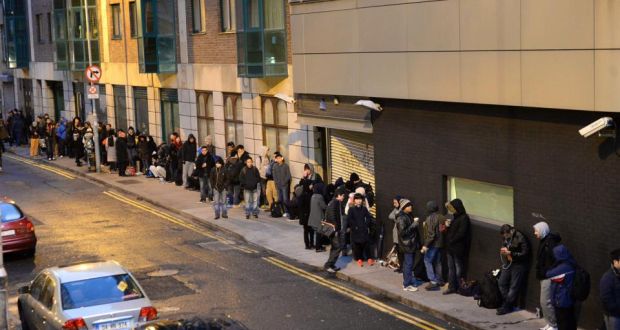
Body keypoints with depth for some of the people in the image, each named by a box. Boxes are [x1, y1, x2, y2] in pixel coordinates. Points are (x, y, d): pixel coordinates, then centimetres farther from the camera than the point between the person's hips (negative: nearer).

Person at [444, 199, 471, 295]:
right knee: (451, 267, 11)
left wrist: (451, 241, -14)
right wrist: (447, 225, -2)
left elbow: (461, 233, -20)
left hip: (458, 248, -9)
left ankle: (459, 288, 9)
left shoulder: (464, 218, -15)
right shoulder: (455, 217, 12)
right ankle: (452, 287, 17)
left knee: (458, 268, 1)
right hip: (451, 247, 9)